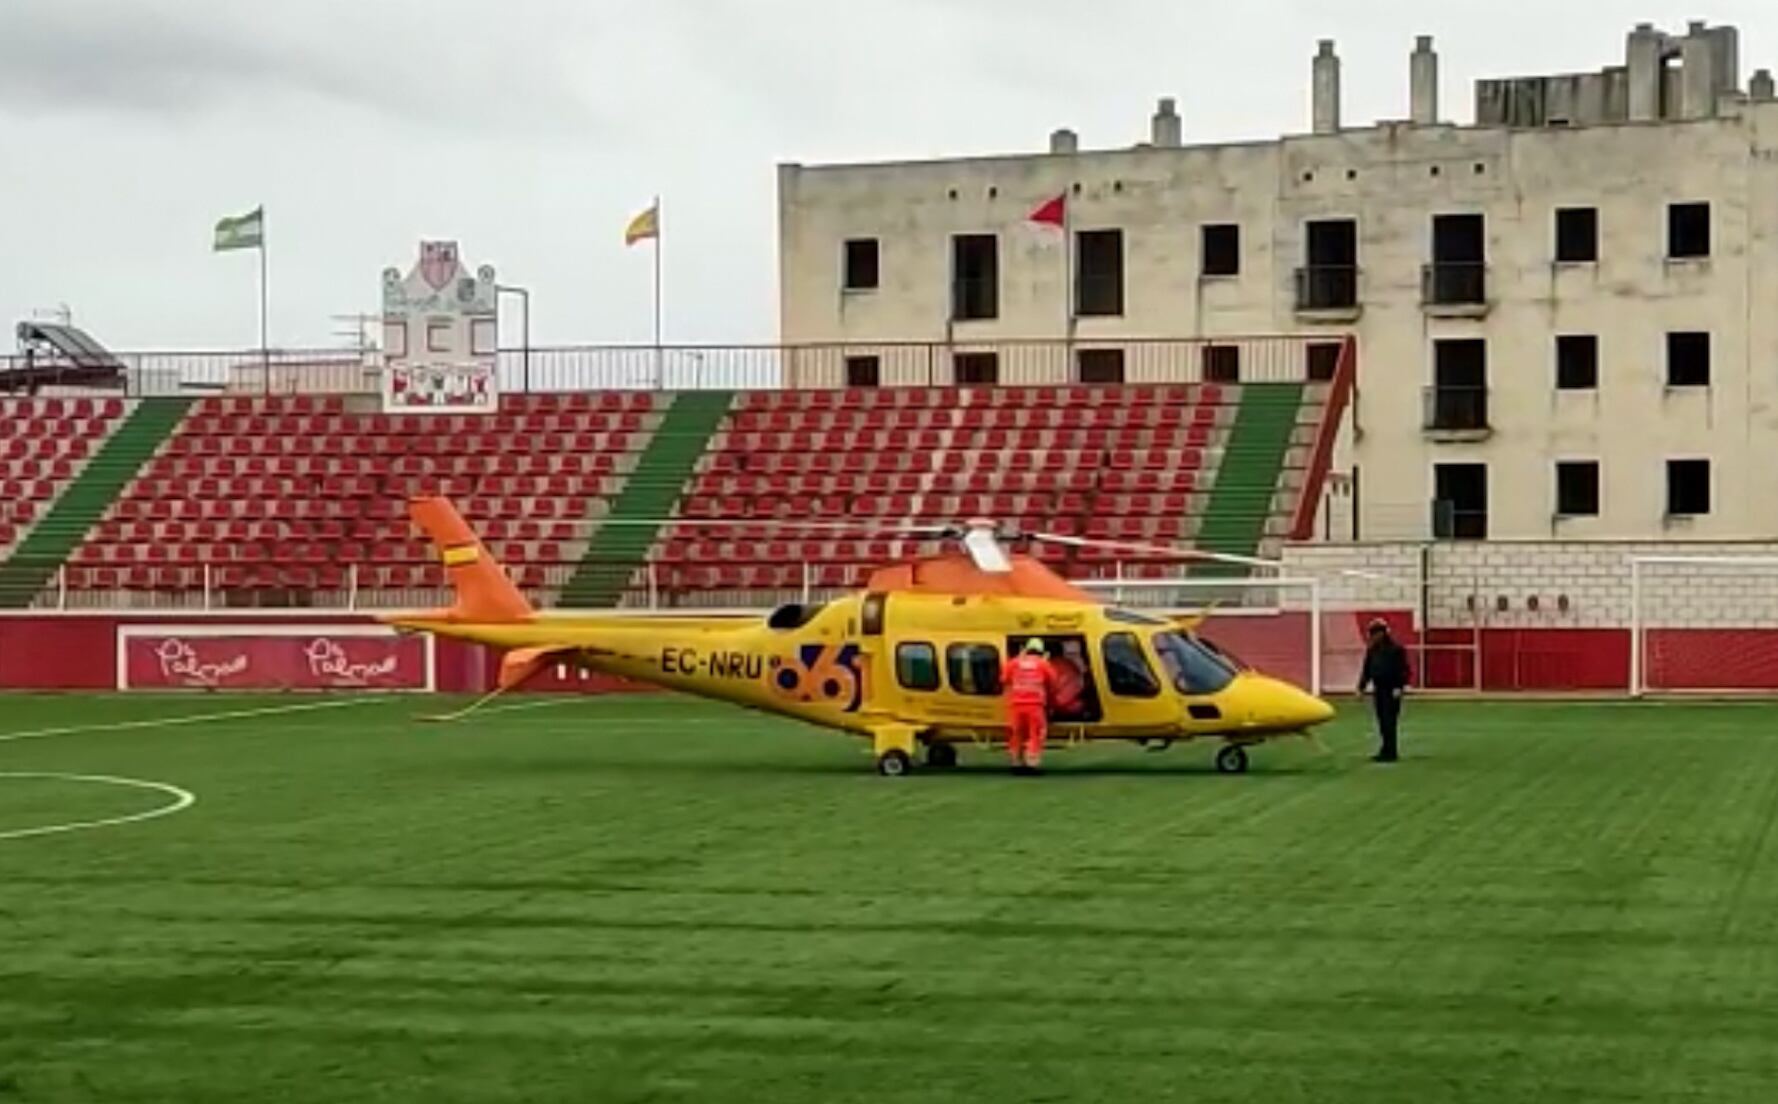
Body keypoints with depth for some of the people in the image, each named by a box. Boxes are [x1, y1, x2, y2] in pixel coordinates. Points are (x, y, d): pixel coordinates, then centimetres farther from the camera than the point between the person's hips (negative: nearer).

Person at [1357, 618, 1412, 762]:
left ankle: (1389, 752, -8)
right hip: (1378, 689, 7)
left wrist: (1399, 687, -19)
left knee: (1389, 722, -9)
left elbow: (1401, 669, -12)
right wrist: (1361, 687, 14)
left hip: (1391, 691, -7)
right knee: (1382, 721, 10)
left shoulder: (1395, 649, -8)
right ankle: (1387, 750, 18)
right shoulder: (1372, 650, 12)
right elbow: (1367, 670, 18)